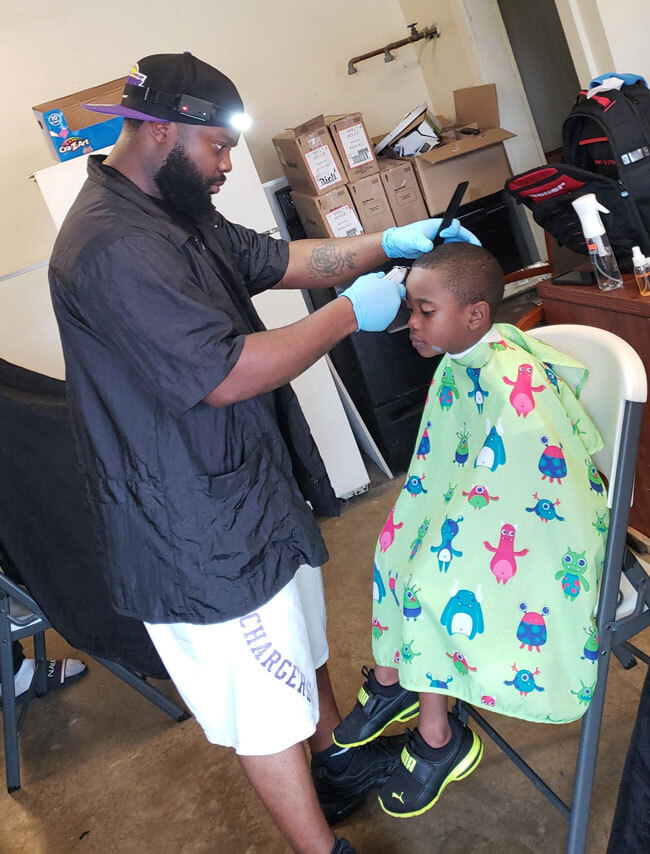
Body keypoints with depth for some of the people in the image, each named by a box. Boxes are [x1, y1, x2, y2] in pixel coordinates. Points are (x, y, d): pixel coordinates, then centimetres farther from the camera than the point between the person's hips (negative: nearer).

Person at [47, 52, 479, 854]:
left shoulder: (177, 213, 8)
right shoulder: (113, 247, -27)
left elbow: (279, 260, 12)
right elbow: (224, 374, -31)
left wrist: (387, 242, 0)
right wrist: (349, 313, -21)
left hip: (250, 489, 11)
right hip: (201, 532, -11)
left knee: (302, 640, 28)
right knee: (267, 708, 8)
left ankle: (339, 761, 52)